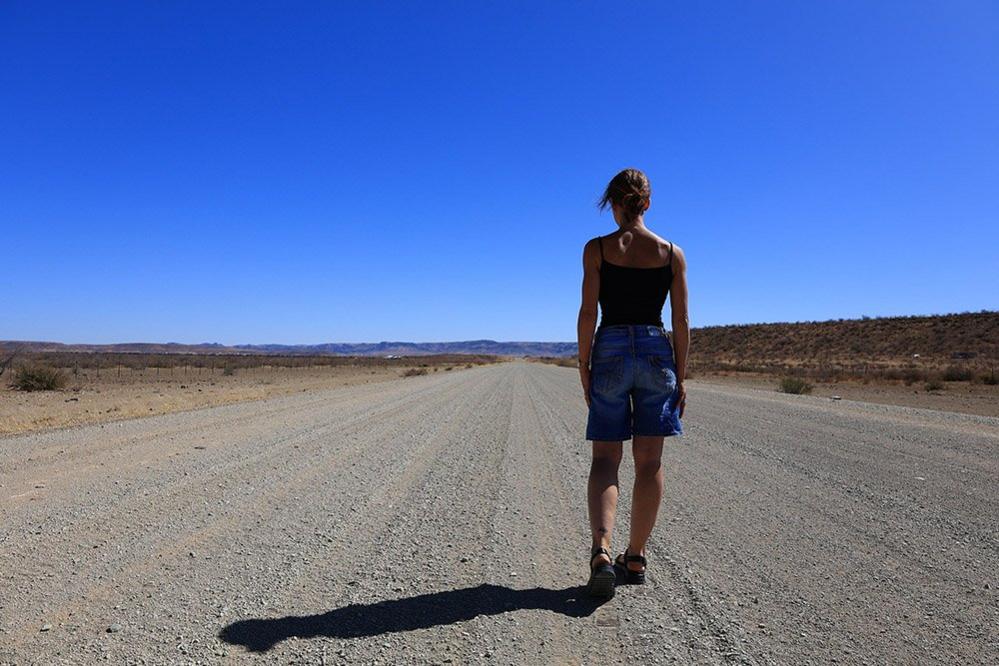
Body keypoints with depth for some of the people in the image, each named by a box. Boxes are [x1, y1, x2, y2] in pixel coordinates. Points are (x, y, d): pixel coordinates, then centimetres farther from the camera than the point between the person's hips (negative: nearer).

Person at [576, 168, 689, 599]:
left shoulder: (597, 248, -1)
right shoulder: (672, 253, 4)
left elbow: (588, 313, -6)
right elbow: (681, 323, 3)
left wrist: (584, 368, 2)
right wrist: (680, 377, 9)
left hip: (610, 352, -1)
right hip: (657, 353, 2)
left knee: (605, 459, 6)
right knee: (649, 462, 10)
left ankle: (601, 551, -13)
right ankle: (635, 558, 19)